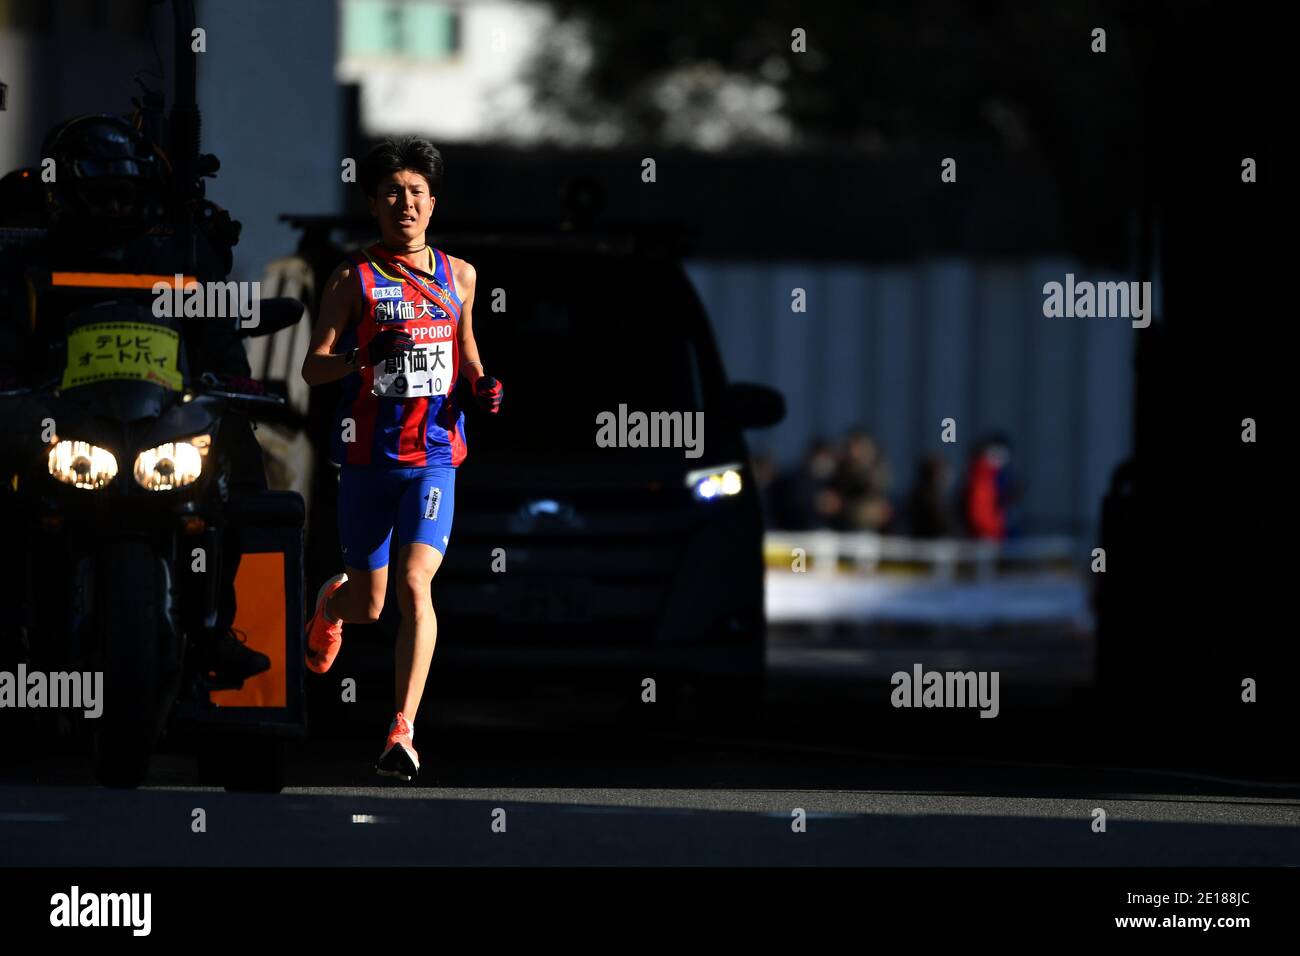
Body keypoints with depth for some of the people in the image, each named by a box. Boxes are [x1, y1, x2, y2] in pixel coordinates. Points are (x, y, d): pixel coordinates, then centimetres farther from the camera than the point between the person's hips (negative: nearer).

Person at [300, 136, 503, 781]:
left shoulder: (457, 276, 9)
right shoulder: (352, 279, 0)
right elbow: (312, 368, -5)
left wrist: (482, 387, 4)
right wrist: (362, 357, -24)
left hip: (434, 455, 1)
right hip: (367, 455, -1)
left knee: (414, 585, -19)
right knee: (368, 604, 9)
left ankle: (403, 731, -21)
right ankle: (330, 606, 48)